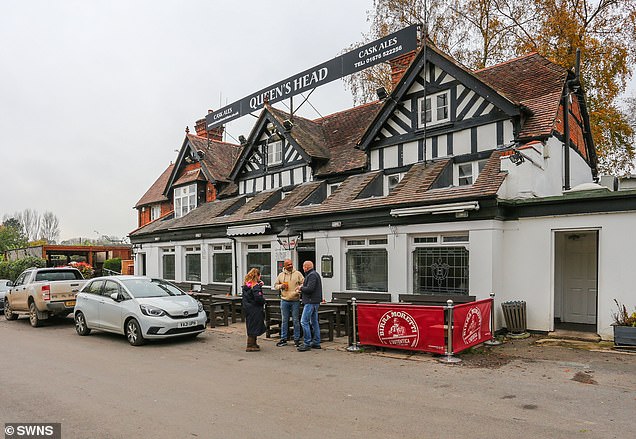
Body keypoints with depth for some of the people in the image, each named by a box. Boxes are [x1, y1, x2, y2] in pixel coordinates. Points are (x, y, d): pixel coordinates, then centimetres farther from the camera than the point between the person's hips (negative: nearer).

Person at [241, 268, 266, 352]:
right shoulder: (255, 286, -18)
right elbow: (258, 297, -26)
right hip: (254, 309, -9)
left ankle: (253, 343, 30)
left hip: (247, 308, 9)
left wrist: (259, 285, 8)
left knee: (251, 326, 18)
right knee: (254, 327, 0)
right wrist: (263, 300, -5)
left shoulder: (246, 285, 8)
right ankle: (250, 346, 6)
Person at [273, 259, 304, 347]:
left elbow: (303, 283, -1)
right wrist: (281, 286, -7)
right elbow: (275, 285, 13)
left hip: (295, 301, -2)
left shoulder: (297, 273, 0)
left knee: (296, 321, 3)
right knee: (284, 320, 8)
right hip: (284, 301, 2)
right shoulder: (281, 275, 7)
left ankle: (296, 340, 12)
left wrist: (298, 290, -17)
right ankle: (283, 339, 17)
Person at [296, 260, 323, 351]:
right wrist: (302, 292, 13)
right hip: (315, 302, 11)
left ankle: (307, 343, -8)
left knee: (304, 321, -10)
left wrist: (301, 288, -8)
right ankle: (316, 343, 18)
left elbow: (310, 289, -23)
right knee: (314, 322, 13)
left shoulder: (312, 275, -14)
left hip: (311, 302, -11)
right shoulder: (315, 274, 19)